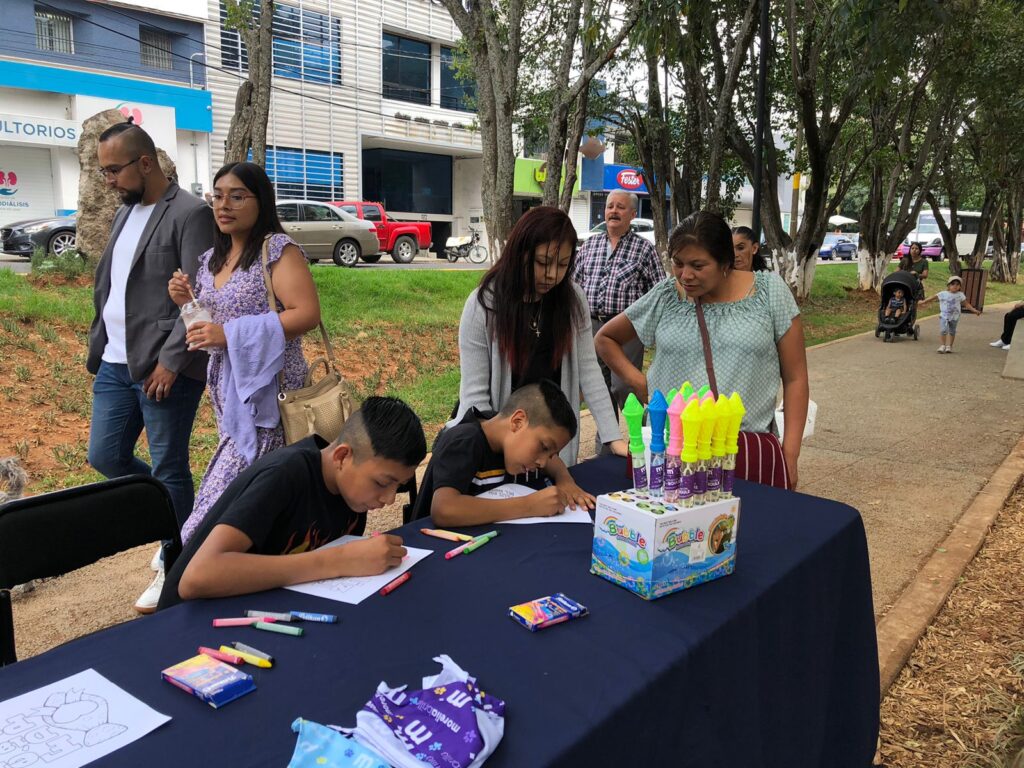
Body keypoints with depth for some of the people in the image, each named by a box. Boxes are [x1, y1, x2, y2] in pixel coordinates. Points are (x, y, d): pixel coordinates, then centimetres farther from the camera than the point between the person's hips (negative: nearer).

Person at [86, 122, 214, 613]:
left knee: (168, 469, 1)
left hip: (163, 367, -8)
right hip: (116, 363, 9)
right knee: (105, 457, 14)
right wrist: (97, 349, 12)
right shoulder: (124, 213, 15)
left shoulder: (190, 215, -10)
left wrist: (171, 361, -19)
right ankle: (174, 518, 35)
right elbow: (106, 287, 19)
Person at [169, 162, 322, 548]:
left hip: (266, 386, -7)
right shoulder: (211, 258, 14)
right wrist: (188, 302, 3)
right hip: (227, 386, 7)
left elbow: (307, 313, -19)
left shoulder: (277, 249, -9)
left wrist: (230, 334, -21)